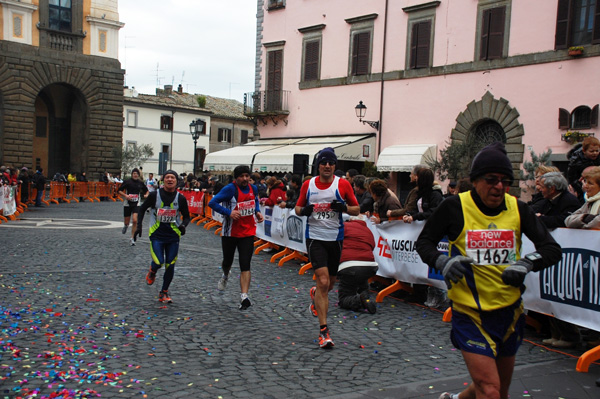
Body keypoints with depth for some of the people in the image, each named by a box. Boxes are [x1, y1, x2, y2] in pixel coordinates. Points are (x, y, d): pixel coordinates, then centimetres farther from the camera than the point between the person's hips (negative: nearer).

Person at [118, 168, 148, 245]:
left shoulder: (141, 183, 3)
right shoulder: (127, 182, -4)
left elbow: (146, 190, 18)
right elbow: (119, 191, 0)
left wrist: (146, 195, -3)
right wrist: (125, 195, -17)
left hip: (136, 204, 1)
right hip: (127, 204, 0)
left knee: (135, 220, -16)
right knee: (126, 222, 8)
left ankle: (132, 238, -4)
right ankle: (126, 226, 49)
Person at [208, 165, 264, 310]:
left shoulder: (253, 189, 3)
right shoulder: (230, 189, -15)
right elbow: (212, 203, -17)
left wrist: (257, 212, 5)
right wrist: (228, 212, -27)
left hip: (248, 233, 2)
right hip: (230, 232, -2)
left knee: (245, 265, -10)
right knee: (228, 261, 17)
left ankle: (244, 297, -13)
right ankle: (225, 276, 53)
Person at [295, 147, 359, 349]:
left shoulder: (343, 184, -2)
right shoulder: (308, 185, 1)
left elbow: (356, 210, 3)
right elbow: (298, 208, 11)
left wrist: (344, 207, -18)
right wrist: (303, 211, -13)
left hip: (335, 238, 2)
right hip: (314, 237, -2)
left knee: (329, 283, 14)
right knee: (323, 281, -14)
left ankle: (315, 294, 51)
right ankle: (323, 330, -7)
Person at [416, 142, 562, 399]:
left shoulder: (518, 209, -1)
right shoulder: (454, 207, -10)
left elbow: (552, 249, -1)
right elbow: (424, 241, -1)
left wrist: (527, 263, -20)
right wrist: (442, 262, -20)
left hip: (509, 311, 5)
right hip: (469, 312, -4)